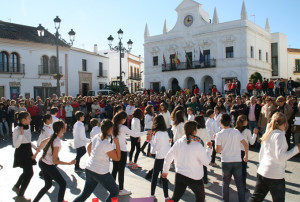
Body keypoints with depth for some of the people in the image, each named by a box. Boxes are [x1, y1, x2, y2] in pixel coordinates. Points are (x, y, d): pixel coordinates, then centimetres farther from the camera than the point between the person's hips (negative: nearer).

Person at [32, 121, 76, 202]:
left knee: (48, 185, 22)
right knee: (63, 184, 3)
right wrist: (69, 163, -22)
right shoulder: (57, 142, -27)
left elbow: (43, 142, 15)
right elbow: (55, 160, -25)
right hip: (48, 166, -9)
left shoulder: (53, 136, -1)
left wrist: (36, 153, 27)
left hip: (42, 162, 9)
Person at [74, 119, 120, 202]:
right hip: (101, 173, -8)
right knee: (115, 192, 13)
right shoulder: (107, 145, -23)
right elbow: (117, 158, -13)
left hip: (89, 169, 8)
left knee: (85, 194, 20)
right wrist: (117, 144, -13)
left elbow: (89, 147, 18)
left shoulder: (96, 137, -1)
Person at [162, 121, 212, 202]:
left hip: (179, 175, 3)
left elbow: (168, 158, 0)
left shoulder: (178, 142, -7)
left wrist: (165, 171, 13)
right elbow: (206, 162, -10)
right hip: (194, 178, -3)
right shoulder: (198, 146, -20)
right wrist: (208, 149, 2)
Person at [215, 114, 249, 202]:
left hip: (226, 162, -1)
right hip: (237, 161, 1)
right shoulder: (236, 131, -2)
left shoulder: (219, 134, -8)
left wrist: (216, 141, 6)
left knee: (225, 183, 15)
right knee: (239, 184, 11)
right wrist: (246, 155, 10)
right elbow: (245, 144, -3)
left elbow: (218, 150, -9)